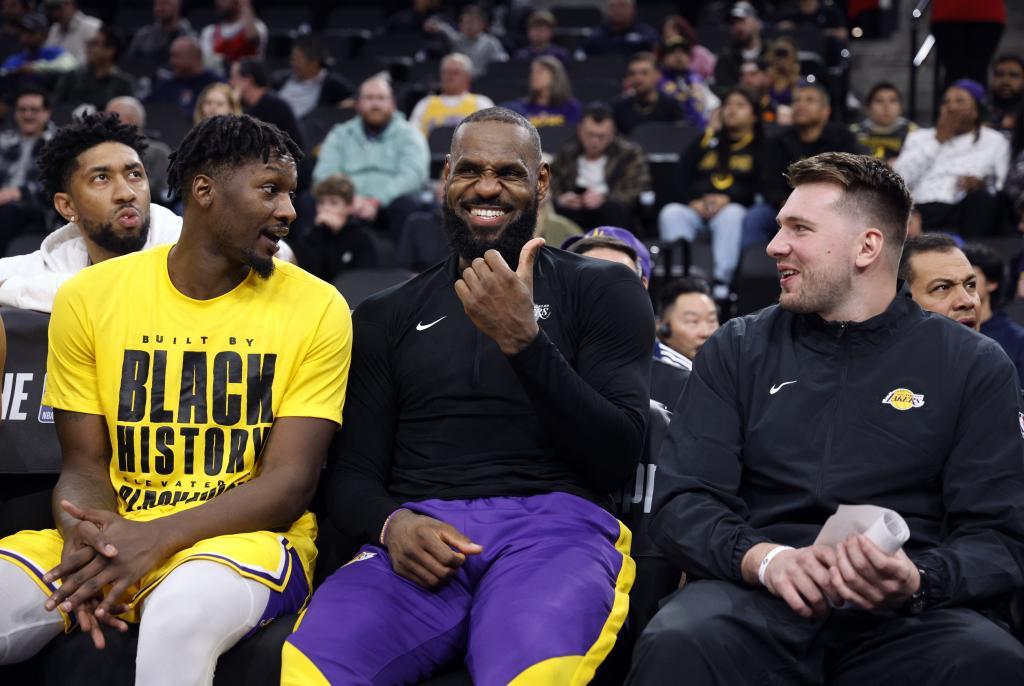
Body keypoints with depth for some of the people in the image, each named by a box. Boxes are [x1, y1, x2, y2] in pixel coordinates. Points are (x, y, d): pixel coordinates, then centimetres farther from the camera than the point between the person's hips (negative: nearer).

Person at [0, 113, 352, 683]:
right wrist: (86, 537, -19)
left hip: (248, 534, -2)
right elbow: (85, 466, 6)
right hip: (114, 536, 2)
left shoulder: (317, 308, -2)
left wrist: (157, 536, -22)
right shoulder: (89, 298, 4)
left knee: (182, 611, -37)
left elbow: (290, 484, -6)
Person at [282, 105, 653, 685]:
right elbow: (354, 474, 16)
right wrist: (392, 523, -8)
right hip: (422, 538, 2)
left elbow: (618, 460, 1)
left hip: (555, 524, -2)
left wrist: (524, 340, -11)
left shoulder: (605, 289, 12)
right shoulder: (387, 316, 21)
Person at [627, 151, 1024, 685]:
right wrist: (764, 557, -18)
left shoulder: (974, 366, 9)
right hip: (755, 598, 0)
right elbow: (683, 504, 4)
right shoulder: (737, 351, 12)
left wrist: (916, 581, -20)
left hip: (903, 617, 0)